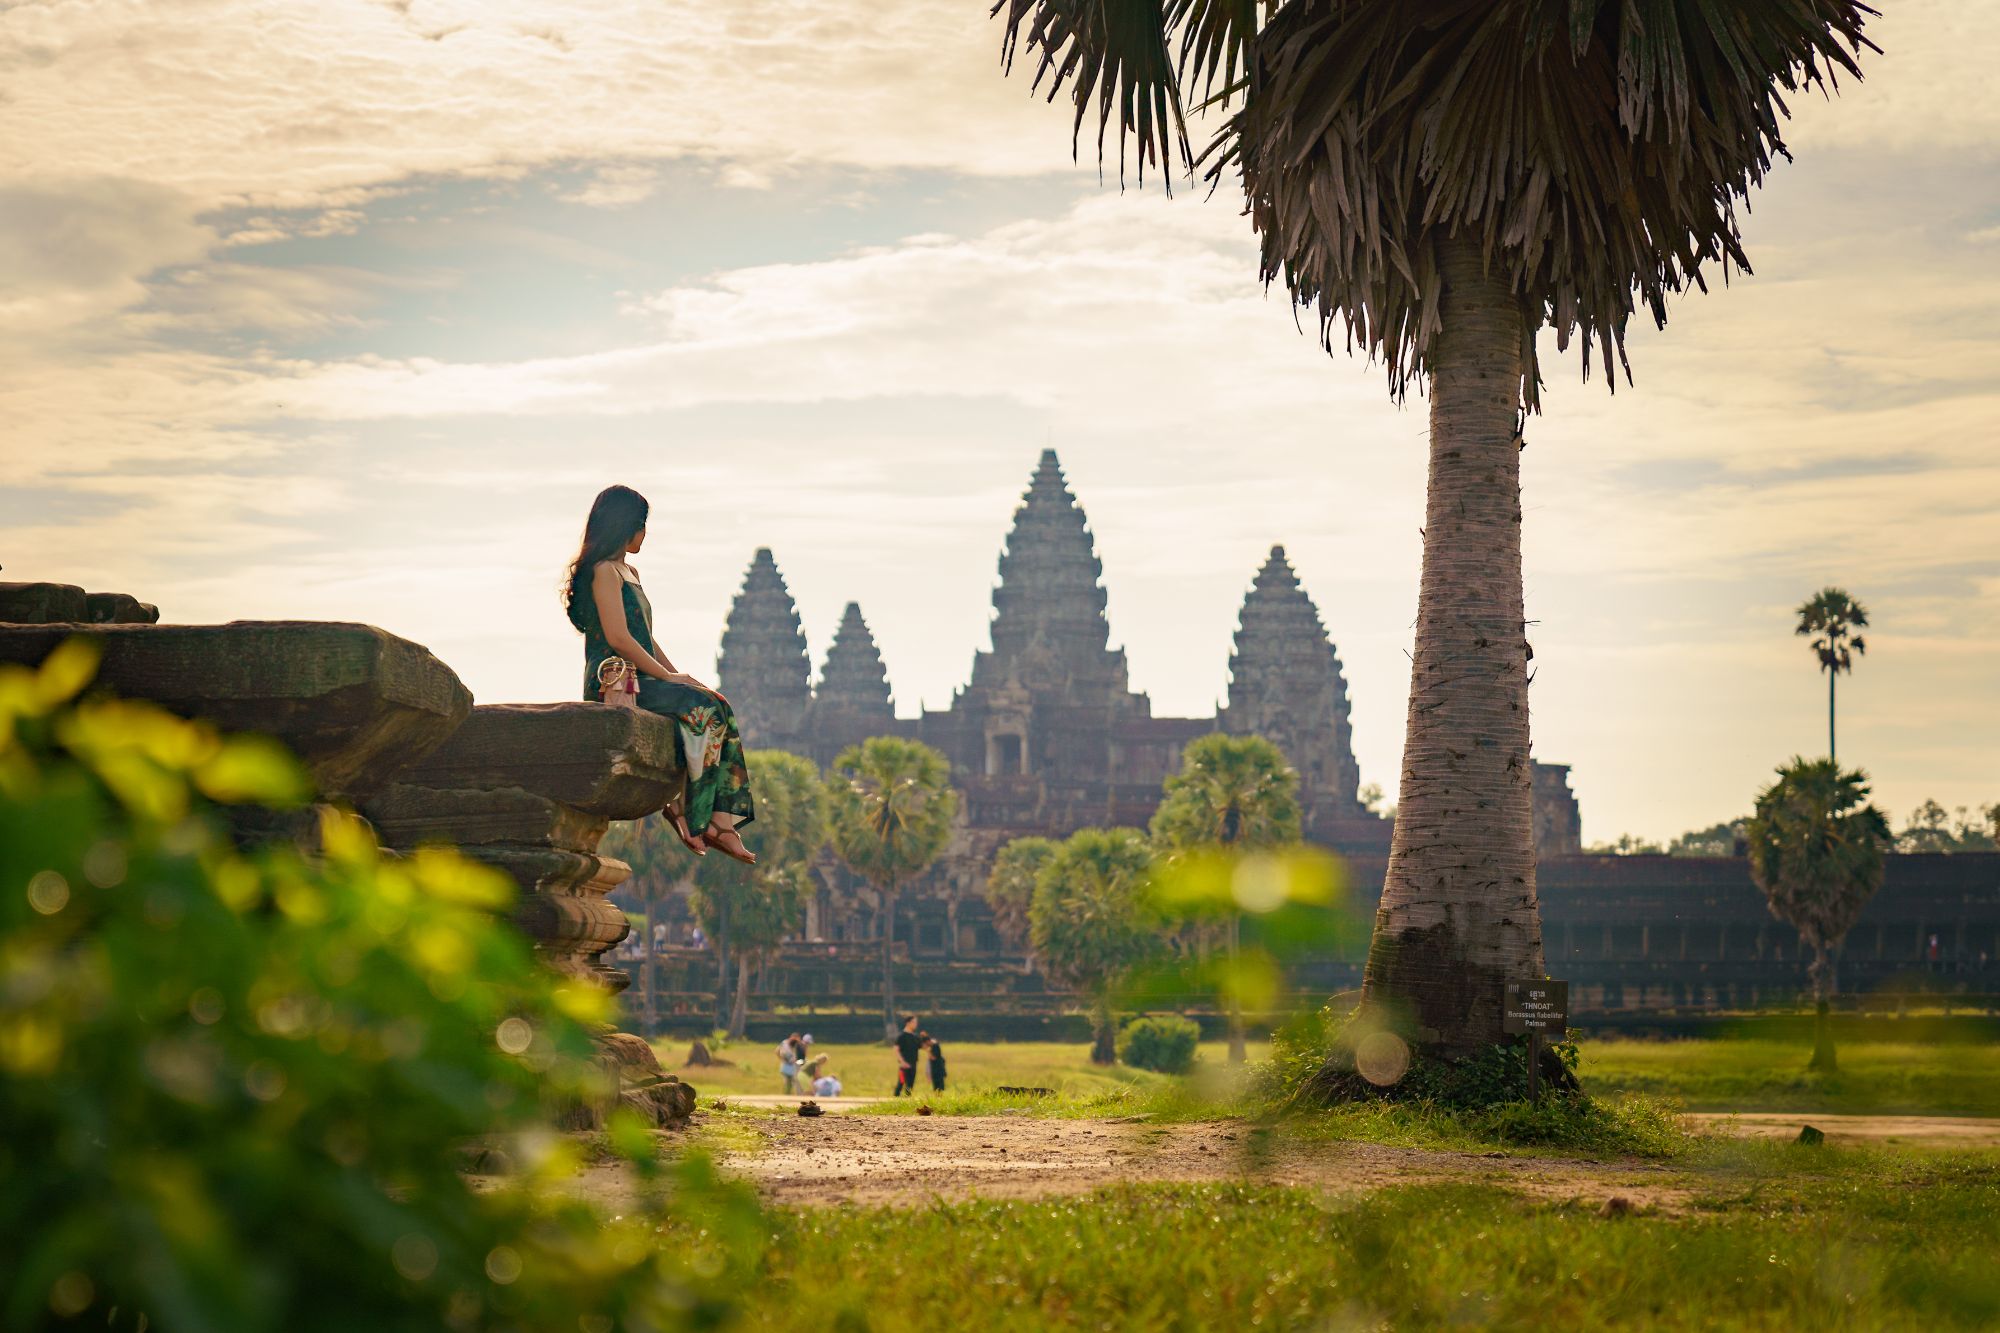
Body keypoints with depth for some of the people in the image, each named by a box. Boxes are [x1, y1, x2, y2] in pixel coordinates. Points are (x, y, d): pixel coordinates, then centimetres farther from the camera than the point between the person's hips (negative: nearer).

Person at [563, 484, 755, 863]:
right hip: (615, 681, -9)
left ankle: (722, 823, -22)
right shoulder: (604, 571, -8)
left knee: (719, 709, -11)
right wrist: (667, 676, -14)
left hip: (639, 678, 9)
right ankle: (686, 812, -21)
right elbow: (617, 637, -17)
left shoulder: (629, 572, 24)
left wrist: (676, 674, 10)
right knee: (704, 708, -24)